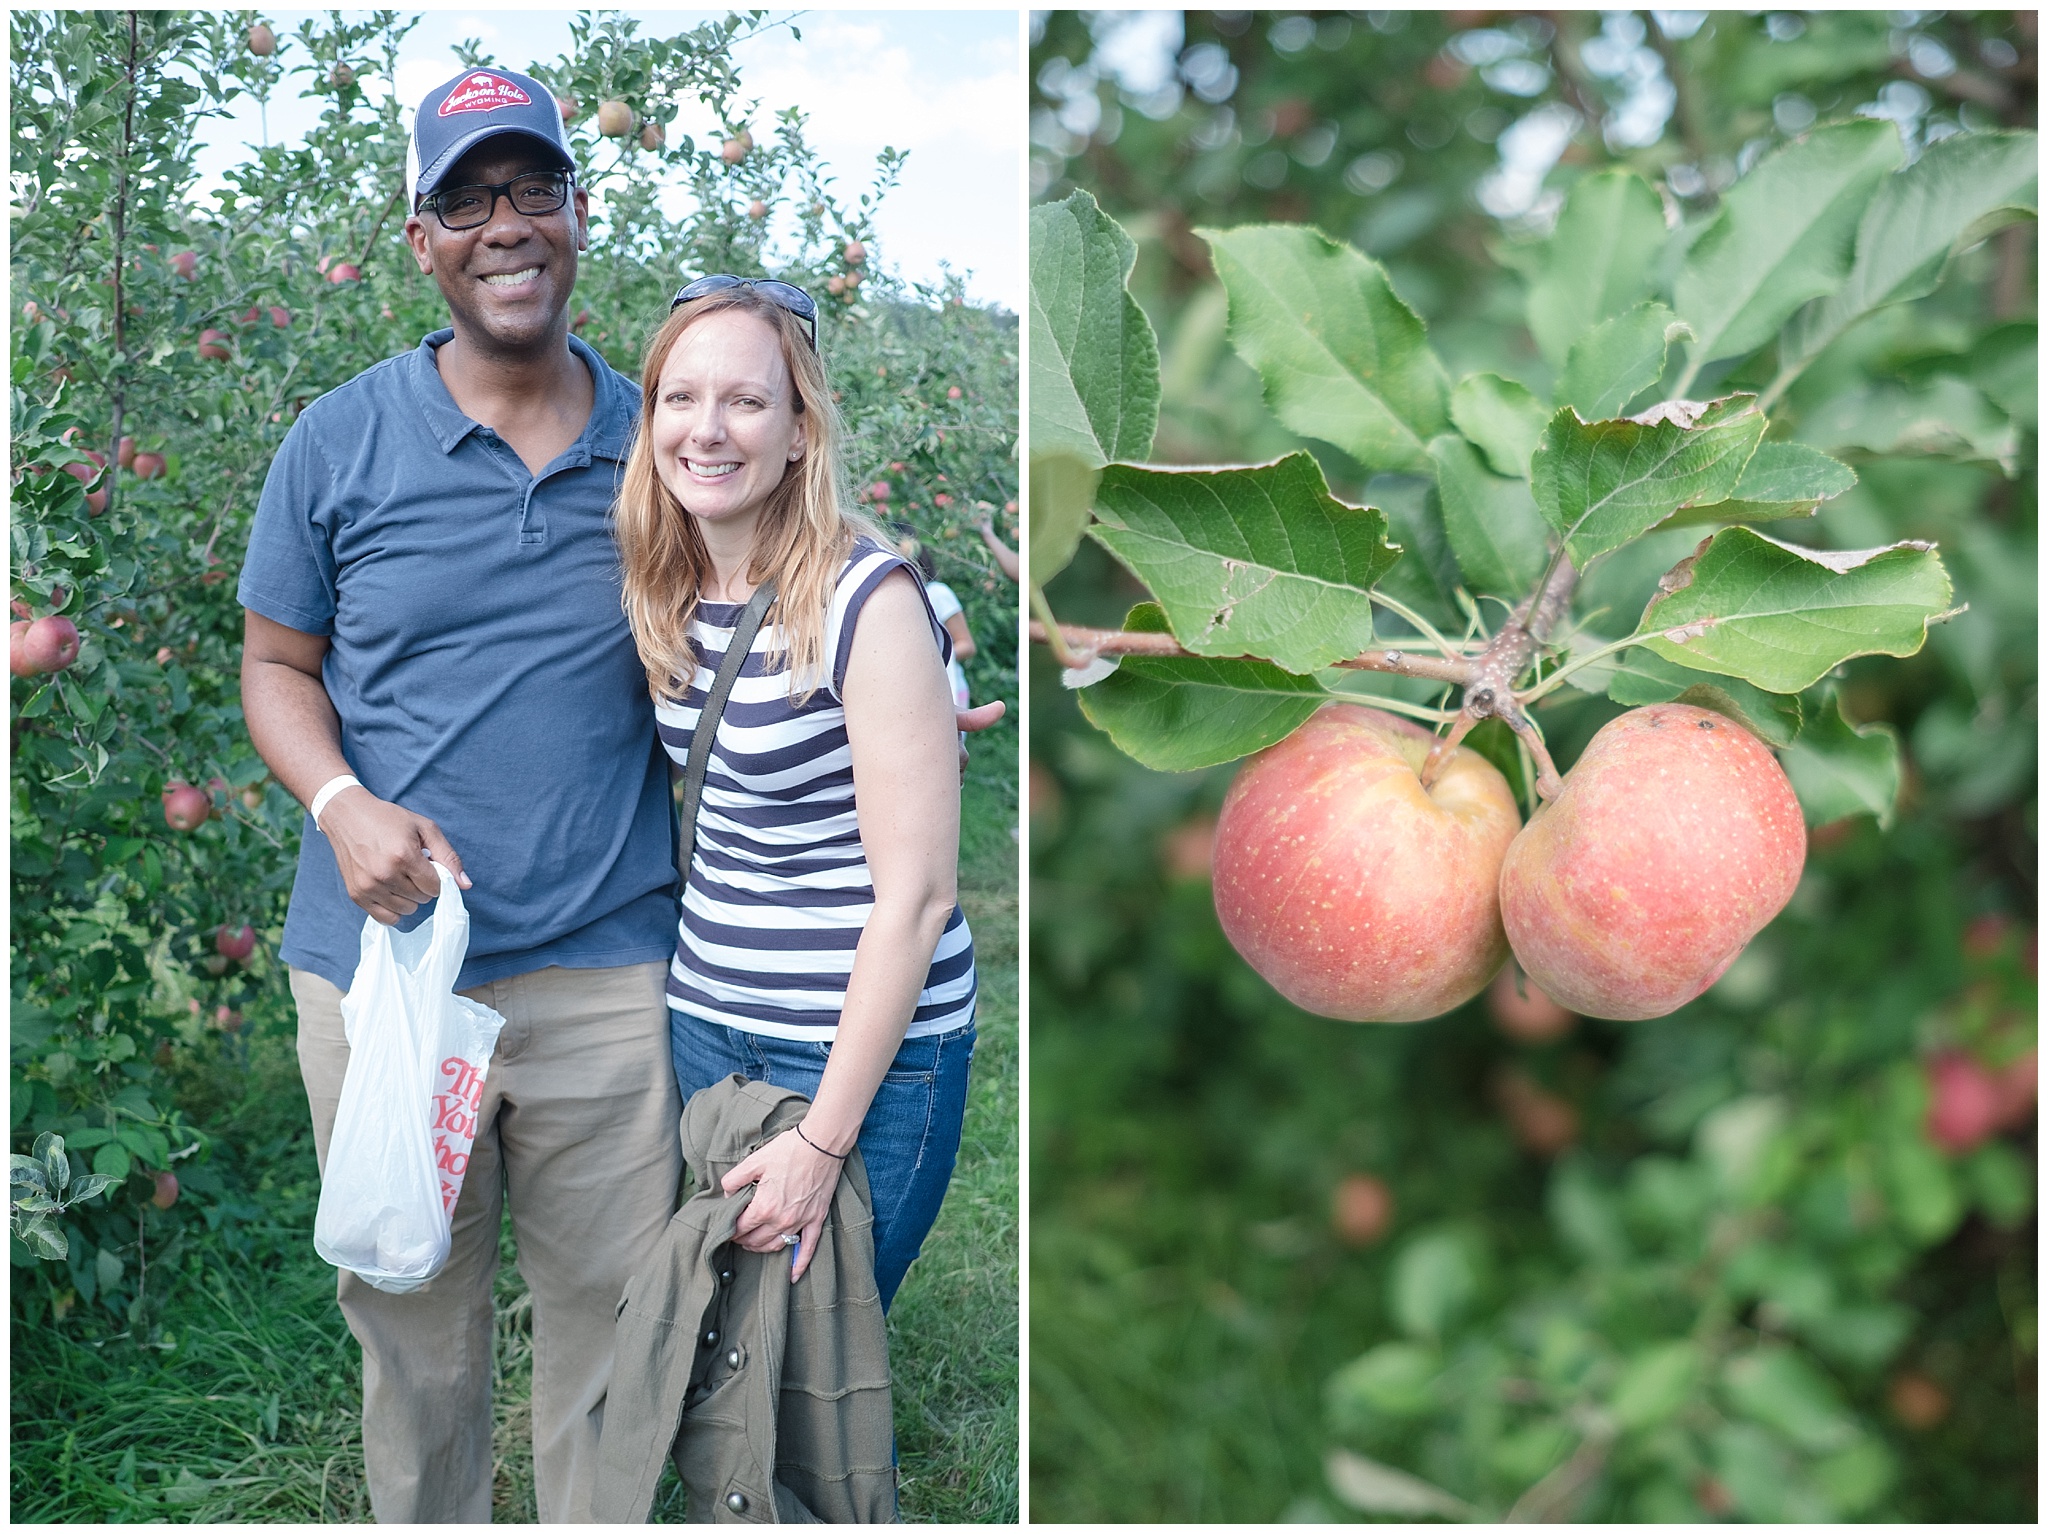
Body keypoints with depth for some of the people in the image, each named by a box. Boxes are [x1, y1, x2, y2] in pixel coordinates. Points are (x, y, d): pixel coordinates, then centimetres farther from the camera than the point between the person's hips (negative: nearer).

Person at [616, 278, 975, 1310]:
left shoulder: (867, 600, -18)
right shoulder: (669, 593, 3)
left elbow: (915, 895, -18)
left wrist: (823, 1138, -18)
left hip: (866, 1046, -6)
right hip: (702, 1019, 6)